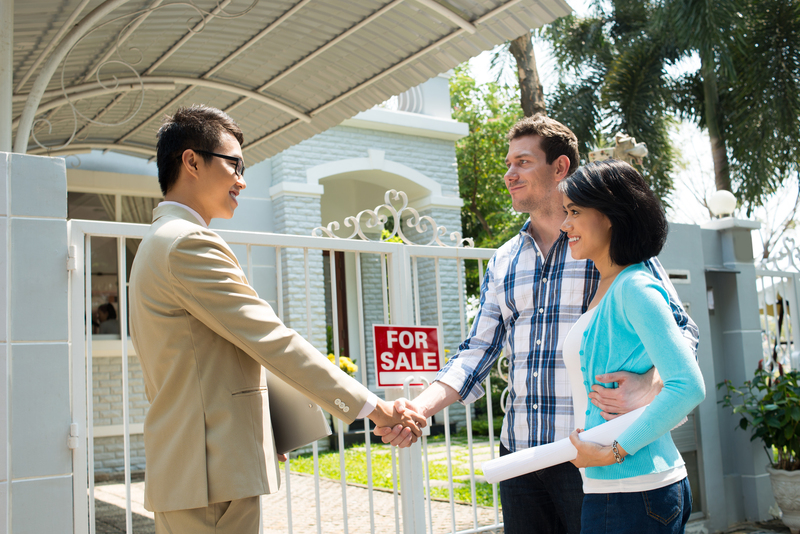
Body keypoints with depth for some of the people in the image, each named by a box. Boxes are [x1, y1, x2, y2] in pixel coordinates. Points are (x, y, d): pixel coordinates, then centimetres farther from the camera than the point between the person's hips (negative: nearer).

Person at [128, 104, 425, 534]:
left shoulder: (158, 243, 19)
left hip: (180, 473, 10)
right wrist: (371, 406, -14)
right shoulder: (190, 243, -14)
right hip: (211, 475, -10)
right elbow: (272, 340, -18)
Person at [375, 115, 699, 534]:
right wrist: (422, 407, -5)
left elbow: (679, 331, -6)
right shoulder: (503, 262, 12)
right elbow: (477, 351, 11)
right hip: (520, 454, 5)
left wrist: (649, 386, -26)